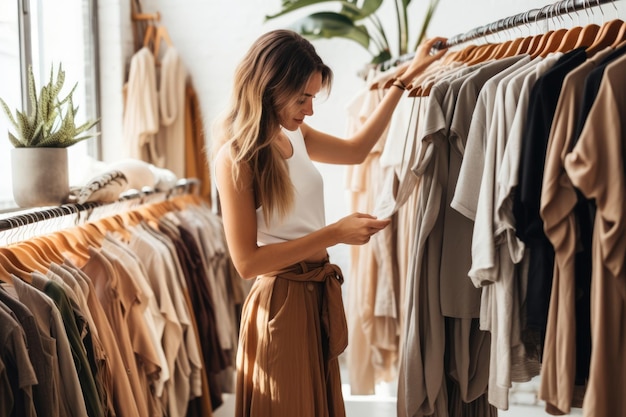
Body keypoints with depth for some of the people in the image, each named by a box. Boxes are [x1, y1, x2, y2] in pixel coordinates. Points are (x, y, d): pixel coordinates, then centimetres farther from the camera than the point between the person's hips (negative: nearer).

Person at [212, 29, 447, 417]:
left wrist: (405, 79, 22)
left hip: (320, 294, 8)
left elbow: (357, 149, 23)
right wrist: (334, 234, -21)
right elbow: (246, 261, -20)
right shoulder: (236, 158, -17)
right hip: (281, 302, -8)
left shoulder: (296, 135, 6)